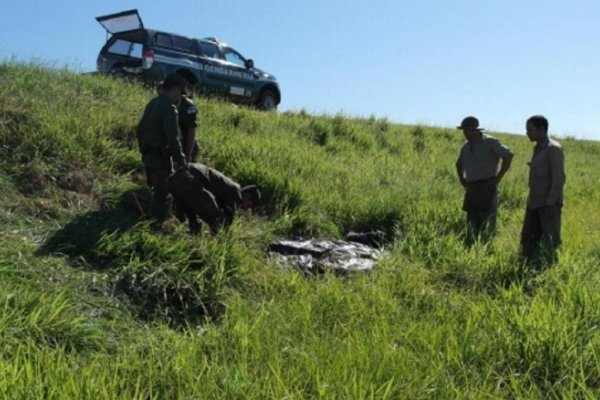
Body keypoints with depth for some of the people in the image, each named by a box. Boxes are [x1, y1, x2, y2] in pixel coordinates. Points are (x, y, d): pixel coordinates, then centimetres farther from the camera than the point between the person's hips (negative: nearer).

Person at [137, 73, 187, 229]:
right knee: (164, 193, -1)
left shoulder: (152, 104, 11)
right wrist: (181, 161, -17)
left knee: (157, 190, 22)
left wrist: (143, 151, 27)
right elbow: (173, 138, -24)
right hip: (161, 156, -9)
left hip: (148, 155, 9)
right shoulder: (169, 108, -19)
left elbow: (140, 129, 19)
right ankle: (158, 225, 2)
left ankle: (156, 219, 33)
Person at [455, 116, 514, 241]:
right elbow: (459, 163, 31)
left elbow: (508, 155, -14)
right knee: (471, 223, 8)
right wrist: (461, 179, 18)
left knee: (487, 224, -7)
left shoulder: (490, 142, -6)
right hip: (471, 189, 7)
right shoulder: (466, 146, 14)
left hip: (487, 187, -7)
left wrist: (498, 177, -13)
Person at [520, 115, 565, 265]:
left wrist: (550, 204, -21)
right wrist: (530, 200, 16)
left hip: (549, 204, -9)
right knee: (528, 239, 9)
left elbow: (558, 179, -17)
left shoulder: (554, 149, -12)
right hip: (534, 203, 9)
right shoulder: (537, 148, 14)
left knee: (550, 242, -3)